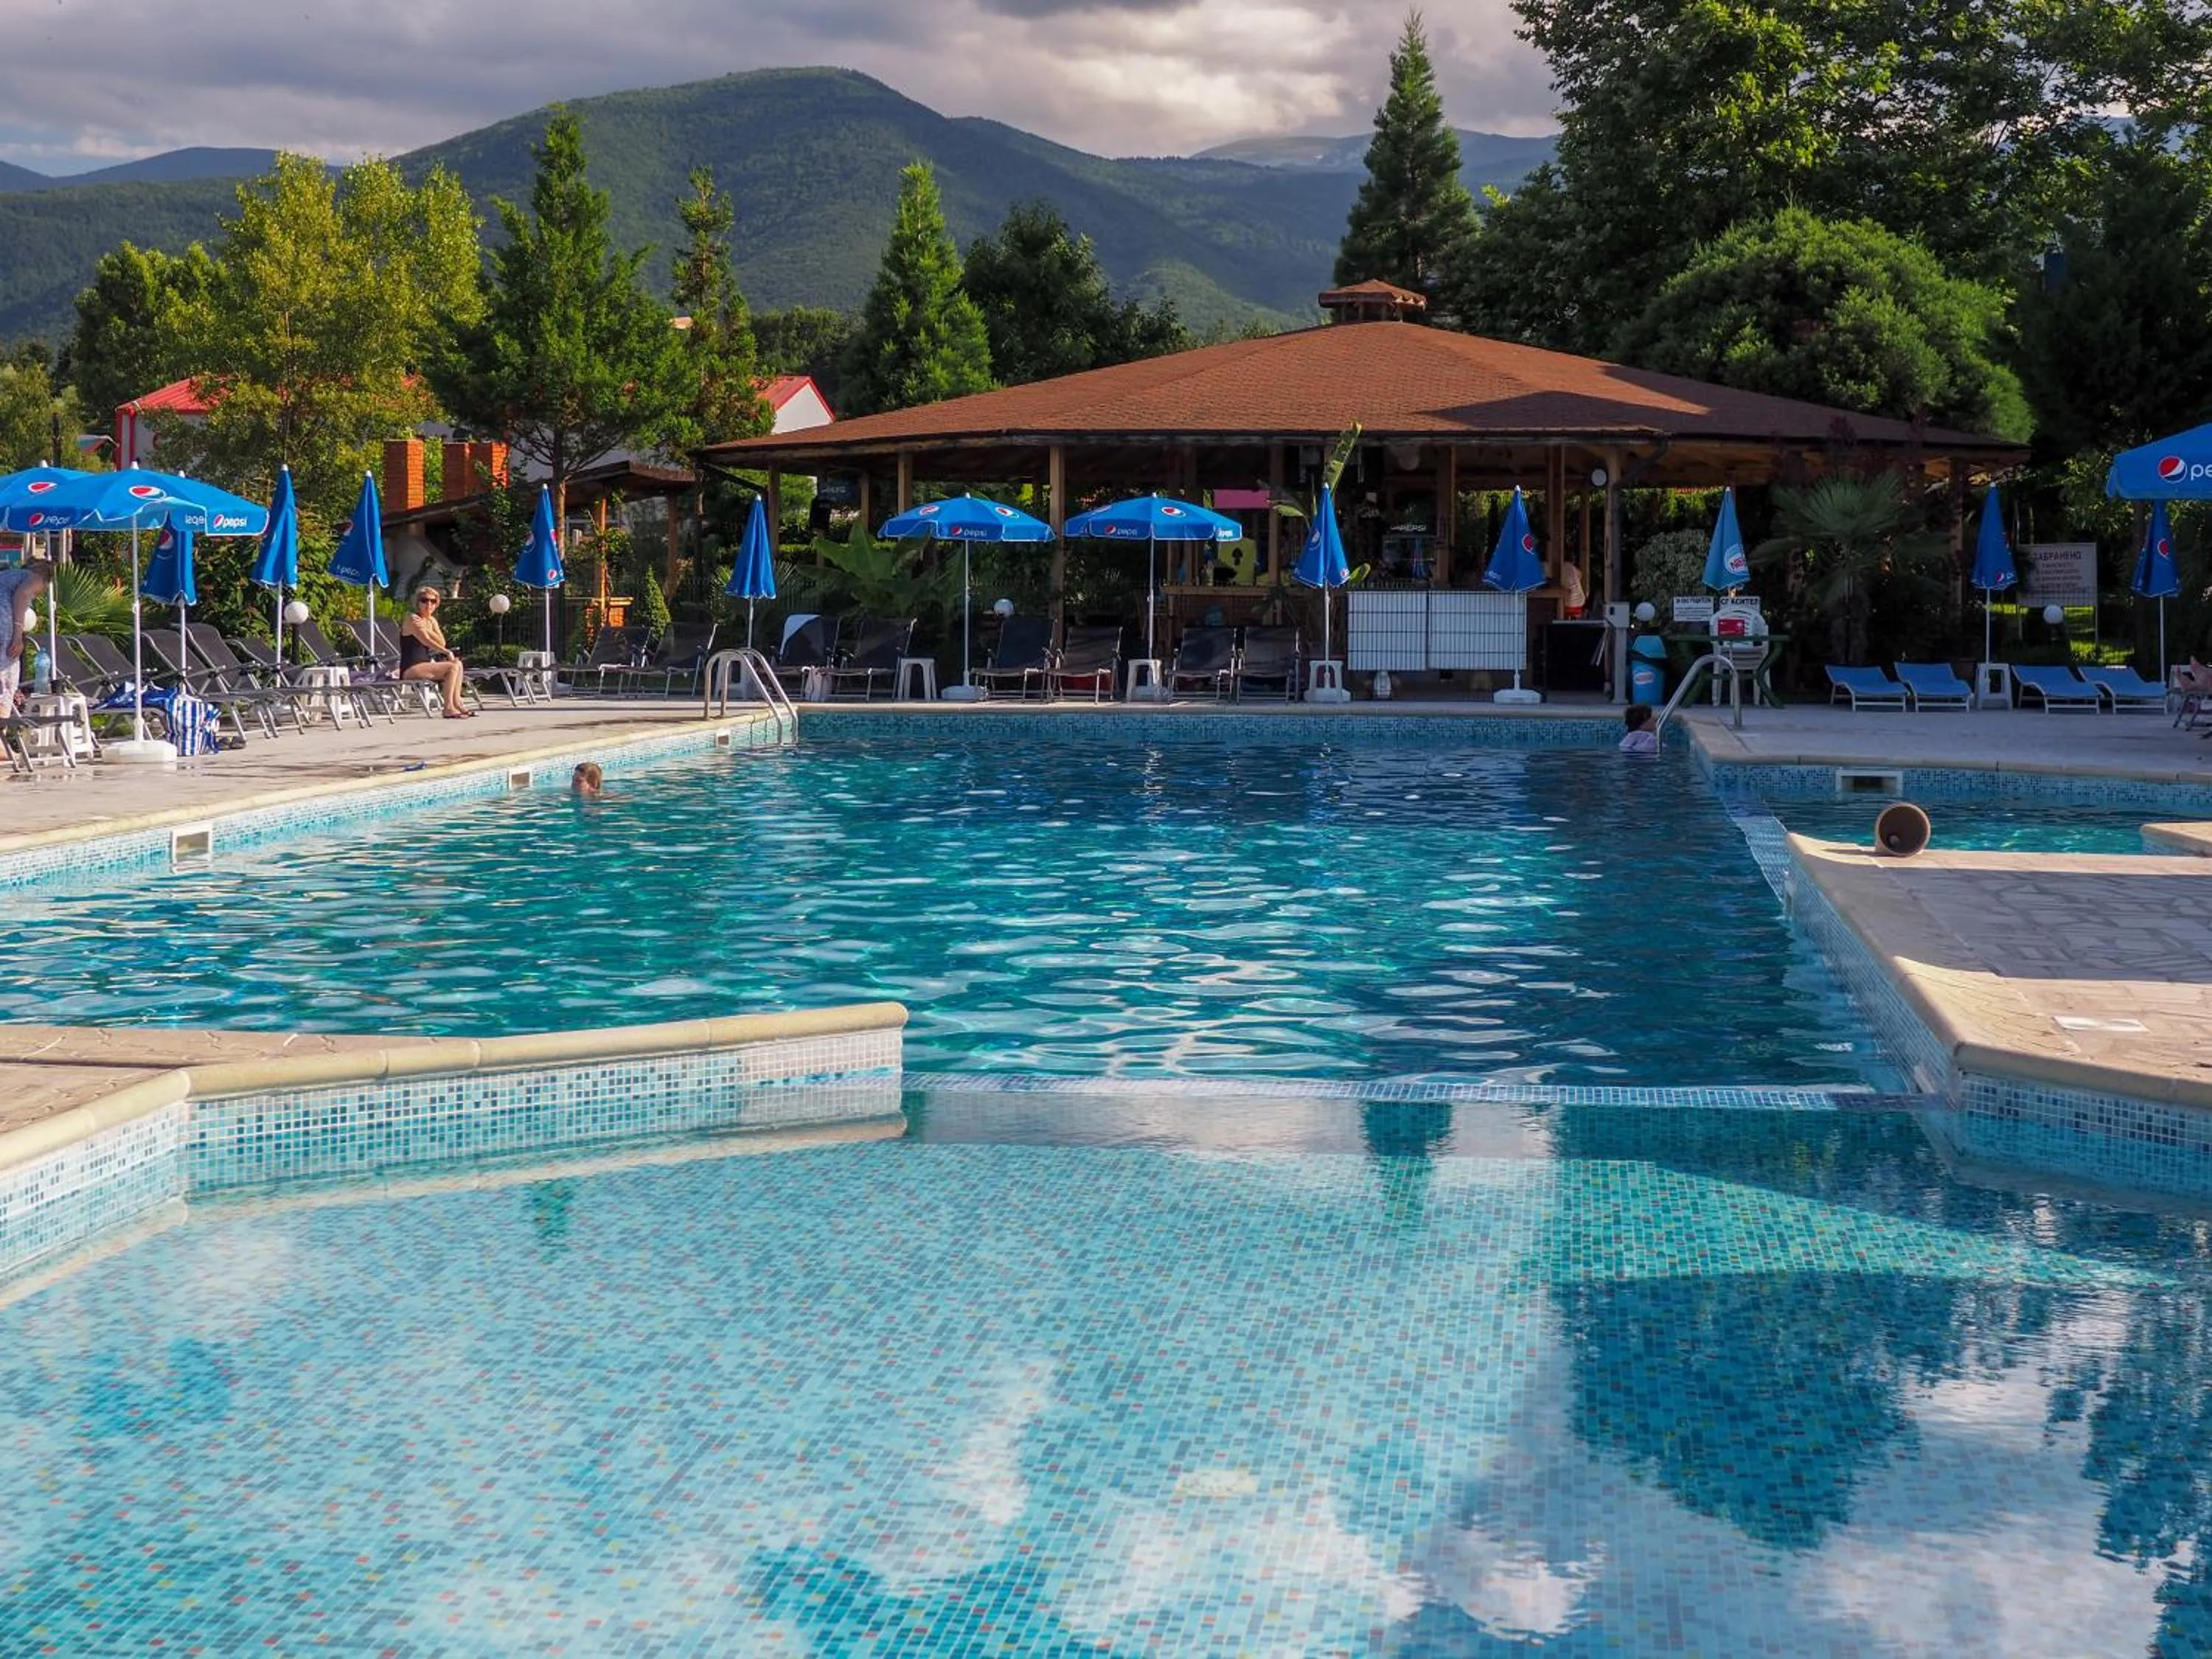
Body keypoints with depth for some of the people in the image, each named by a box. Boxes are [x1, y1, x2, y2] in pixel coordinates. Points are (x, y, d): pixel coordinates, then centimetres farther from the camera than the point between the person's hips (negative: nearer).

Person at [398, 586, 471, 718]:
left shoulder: (431, 621, 15)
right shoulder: (412, 619, -9)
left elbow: (442, 642, 1)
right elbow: (426, 641, -18)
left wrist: (427, 629, -13)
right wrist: (447, 653, -21)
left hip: (424, 666, 9)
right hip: (410, 670, -9)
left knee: (458, 664, 1)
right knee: (452, 667, -19)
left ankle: (456, 704, -2)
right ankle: (448, 708, -19)